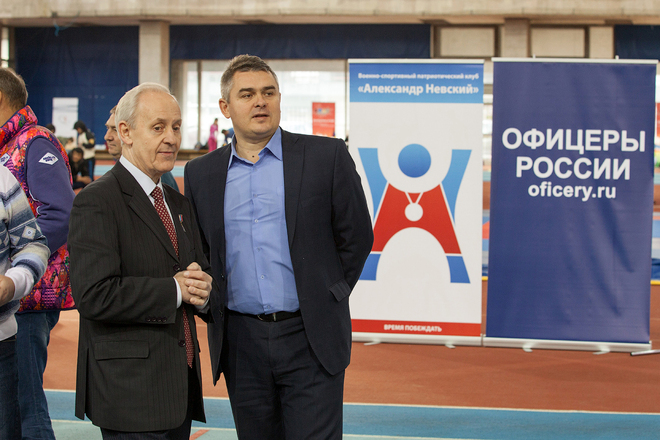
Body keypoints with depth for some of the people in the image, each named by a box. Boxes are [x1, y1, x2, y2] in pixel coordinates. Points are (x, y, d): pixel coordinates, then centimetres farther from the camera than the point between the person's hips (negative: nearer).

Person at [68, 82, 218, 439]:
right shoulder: (97, 202, -10)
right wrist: (174, 290, -14)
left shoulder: (179, 204, 18)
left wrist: (200, 288, -3)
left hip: (181, 383, 8)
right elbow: (94, 295, -20)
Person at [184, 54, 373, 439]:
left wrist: (326, 298, 5)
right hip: (241, 342, 3)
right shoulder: (202, 173, 8)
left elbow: (356, 235, 4)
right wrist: (214, 306, 8)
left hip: (310, 339, -3)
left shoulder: (327, 156, -1)